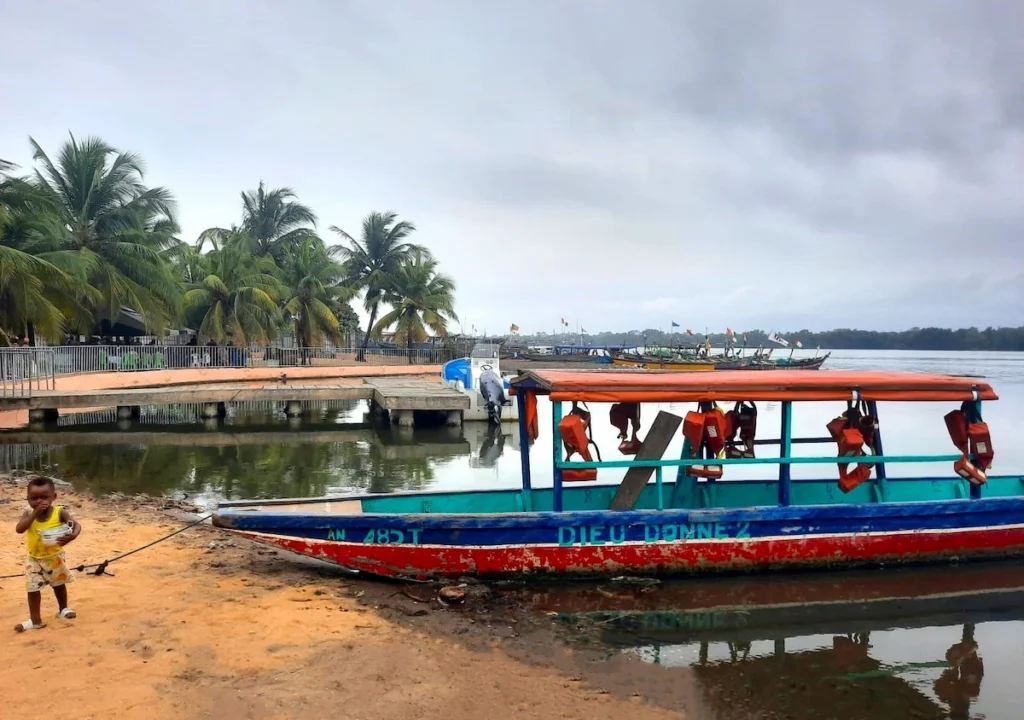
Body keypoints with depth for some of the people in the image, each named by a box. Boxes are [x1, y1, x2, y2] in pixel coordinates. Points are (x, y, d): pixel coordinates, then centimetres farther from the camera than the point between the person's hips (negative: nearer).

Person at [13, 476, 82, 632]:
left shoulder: (59, 512, -18)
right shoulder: (28, 514, -12)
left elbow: (76, 524, -28)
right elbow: (19, 529, -26)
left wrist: (72, 535, -51)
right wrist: (35, 513, -32)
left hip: (54, 557, -1)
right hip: (34, 559, 1)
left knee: (59, 584, 18)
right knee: (33, 588, 4)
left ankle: (63, 609, 39)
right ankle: (35, 620, 16)